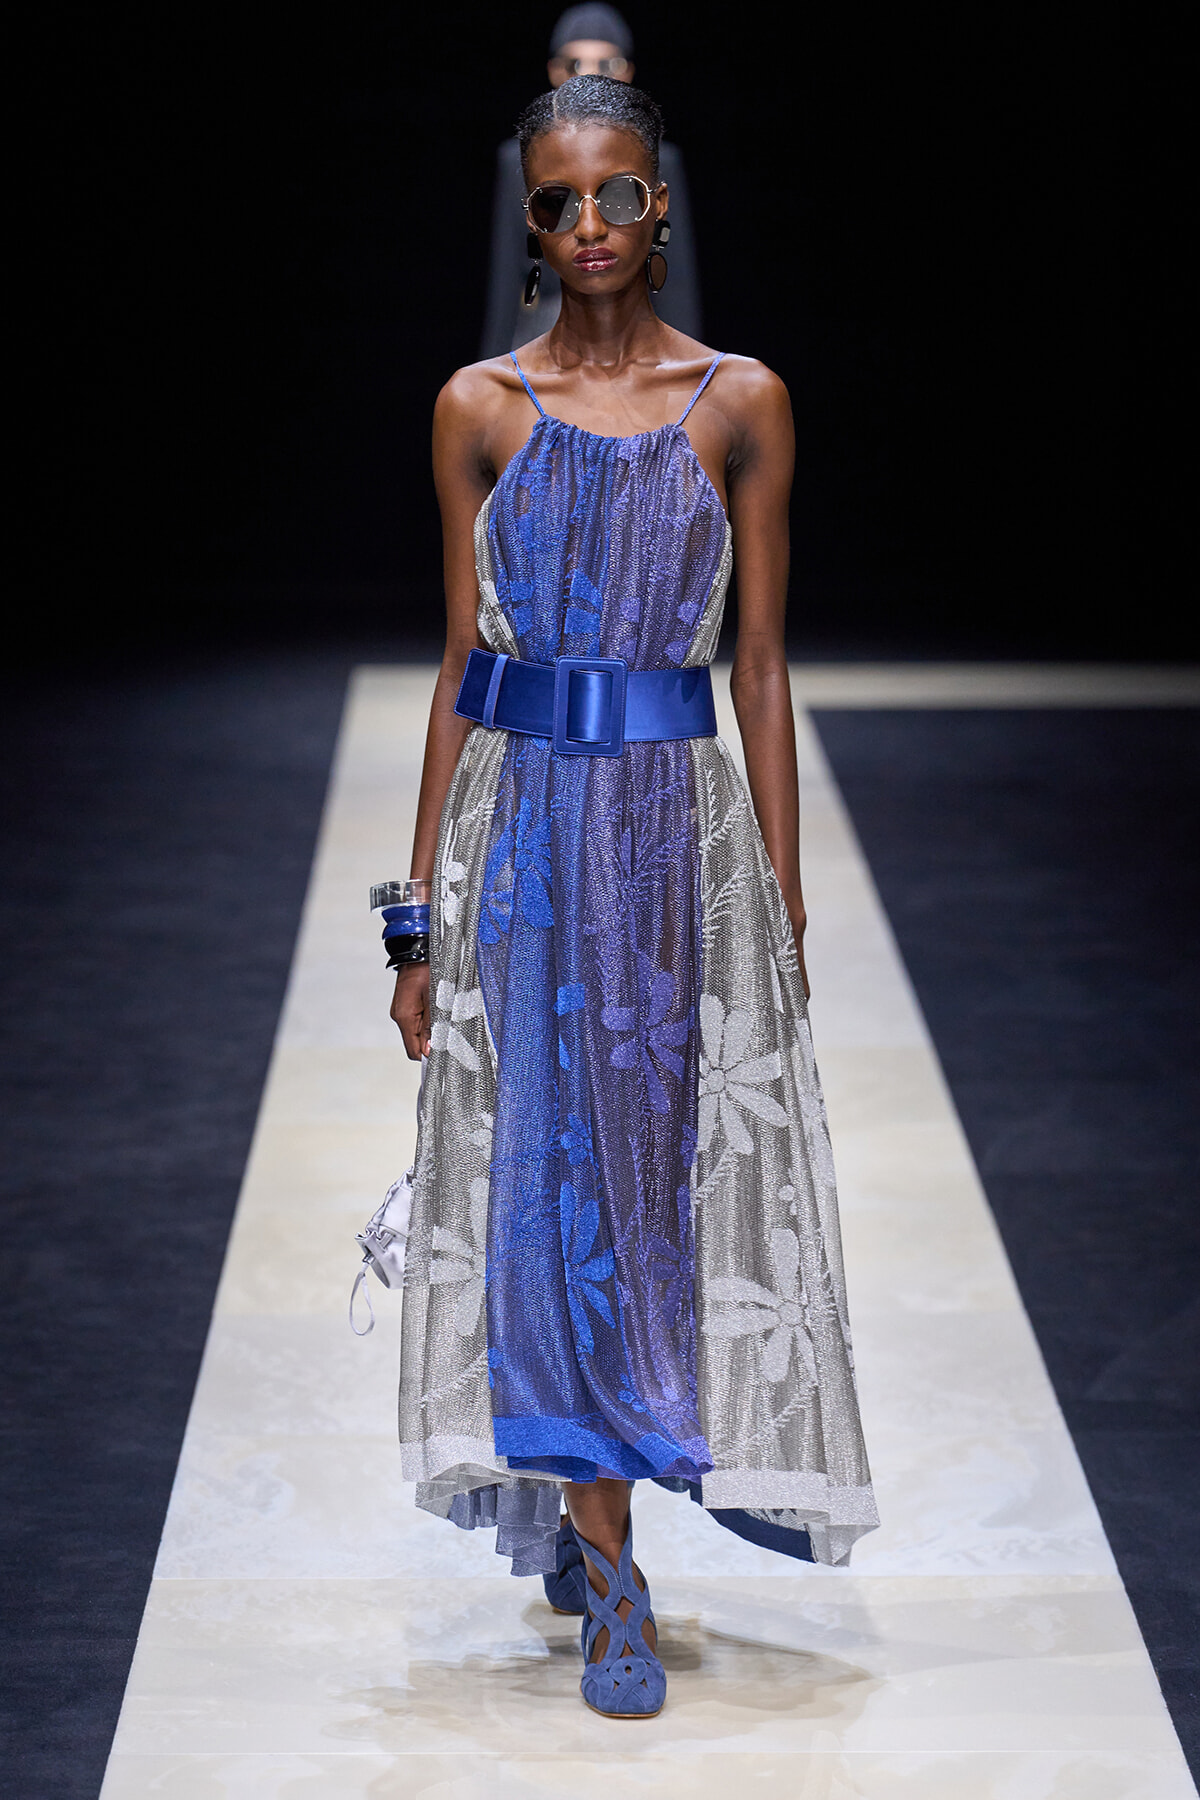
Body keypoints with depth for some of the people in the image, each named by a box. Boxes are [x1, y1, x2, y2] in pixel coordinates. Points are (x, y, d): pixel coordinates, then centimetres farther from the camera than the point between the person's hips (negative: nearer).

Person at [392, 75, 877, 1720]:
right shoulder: (480, 406, 4)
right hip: (518, 820, 0)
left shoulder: (741, 402, 2)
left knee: (675, 1165, 5)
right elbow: (460, 663, 6)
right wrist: (425, 916, 3)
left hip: (678, 818, 0)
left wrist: (784, 902, -1)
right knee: (547, 1178, 2)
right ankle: (609, 1576, 13)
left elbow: (765, 664, 3)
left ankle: (571, 1480, 31)